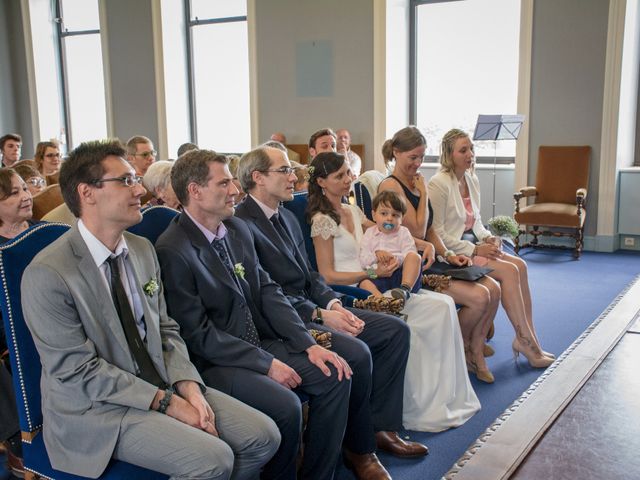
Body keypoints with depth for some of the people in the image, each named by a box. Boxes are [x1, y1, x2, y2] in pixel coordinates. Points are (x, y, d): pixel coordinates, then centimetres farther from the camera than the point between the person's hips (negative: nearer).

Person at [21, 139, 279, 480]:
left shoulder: (143, 249, 6)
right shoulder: (47, 274, -17)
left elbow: (166, 330, 9)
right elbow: (78, 371, -18)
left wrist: (189, 387, -9)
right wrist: (165, 401, -18)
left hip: (161, 384, 7)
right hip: (94, 407, -7)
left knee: (264, 436, -5)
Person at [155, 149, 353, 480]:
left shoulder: (238, 229, 6)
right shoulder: (172, 251, -18)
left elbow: (267, 291, 8)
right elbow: (198, 334, -18)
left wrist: (309, 344, -3)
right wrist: (267, 363, -18)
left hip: (260, 343, 8)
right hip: (212, 362, -8)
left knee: (335, 376, -3)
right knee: (285, 405, -27)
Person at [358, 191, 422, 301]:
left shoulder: (403, 233, 15)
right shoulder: (369, 234, 19)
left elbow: (410, 256, -1)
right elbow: (363, 262, 10)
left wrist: (395, 258, -19)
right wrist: (376, 255, -11)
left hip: (401, 275, 0)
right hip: (378, 277, 1)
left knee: (414, 257, -26)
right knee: (364, 283, -30)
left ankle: (405, 289, -43)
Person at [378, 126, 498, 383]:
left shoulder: (415, 182, 15)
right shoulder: (390, 185, -11)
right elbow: (418, 232, -14)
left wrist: (448, 254, 3)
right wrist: (423, 193, -6)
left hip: (429, 260, 9)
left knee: (493, 288, -7)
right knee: (478, 297, -19)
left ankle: (475, 351, 6)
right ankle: (460, 349, 7)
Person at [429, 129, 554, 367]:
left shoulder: (472, 180, 11)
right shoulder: (439, 184, -14)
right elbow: (437, 233, -16)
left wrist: (487, 238, 0)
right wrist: (474, 250, -17)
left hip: (472, 245, 8)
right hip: (450, 252, -8)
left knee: (519, 265, -12)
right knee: (509, 270, -20)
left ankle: (527, 338, -9)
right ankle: (525, 340, -11)